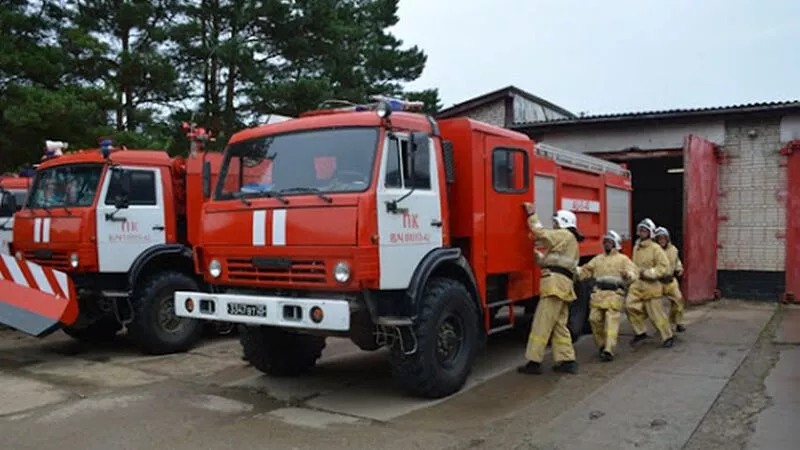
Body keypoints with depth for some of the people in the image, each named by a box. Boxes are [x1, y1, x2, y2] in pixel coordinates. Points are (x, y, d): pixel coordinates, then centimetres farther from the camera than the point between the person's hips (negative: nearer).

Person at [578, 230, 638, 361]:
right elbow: (586, 270, 17)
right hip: (598, 293, 4)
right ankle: (602, 345, 16)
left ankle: (608, 350, -17)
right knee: (595, 319, -3)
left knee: (611, 321, -12)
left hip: (614, 293, -4)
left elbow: (633, 272, -1)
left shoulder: (622, 258, 10)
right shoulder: (598, 259, 22)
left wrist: (628, 274, -24)